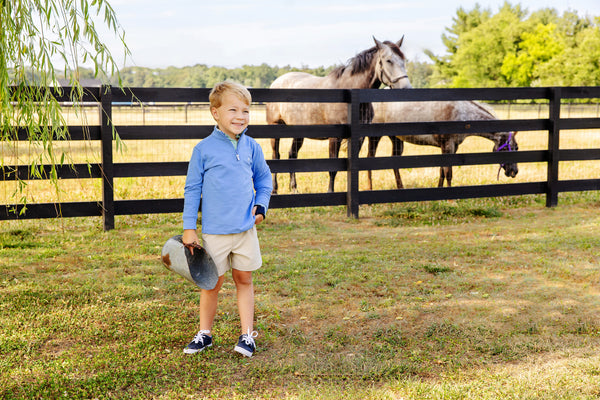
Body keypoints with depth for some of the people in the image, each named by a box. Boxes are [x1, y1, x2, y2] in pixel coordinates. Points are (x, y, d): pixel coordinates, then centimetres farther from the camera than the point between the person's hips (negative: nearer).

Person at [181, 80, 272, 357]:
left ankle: (247, 335, 20)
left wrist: (261, 205, 0)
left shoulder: (251, 147, 4)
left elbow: (264, 179, 17)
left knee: (244, 280, 10)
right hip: (214, 231, -2)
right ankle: (204, 333, 25)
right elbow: (192, 189, -1)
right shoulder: (204, 149, -5)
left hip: (246, 229, 3)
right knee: (212, 283, 7)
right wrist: (189, 227, -2)